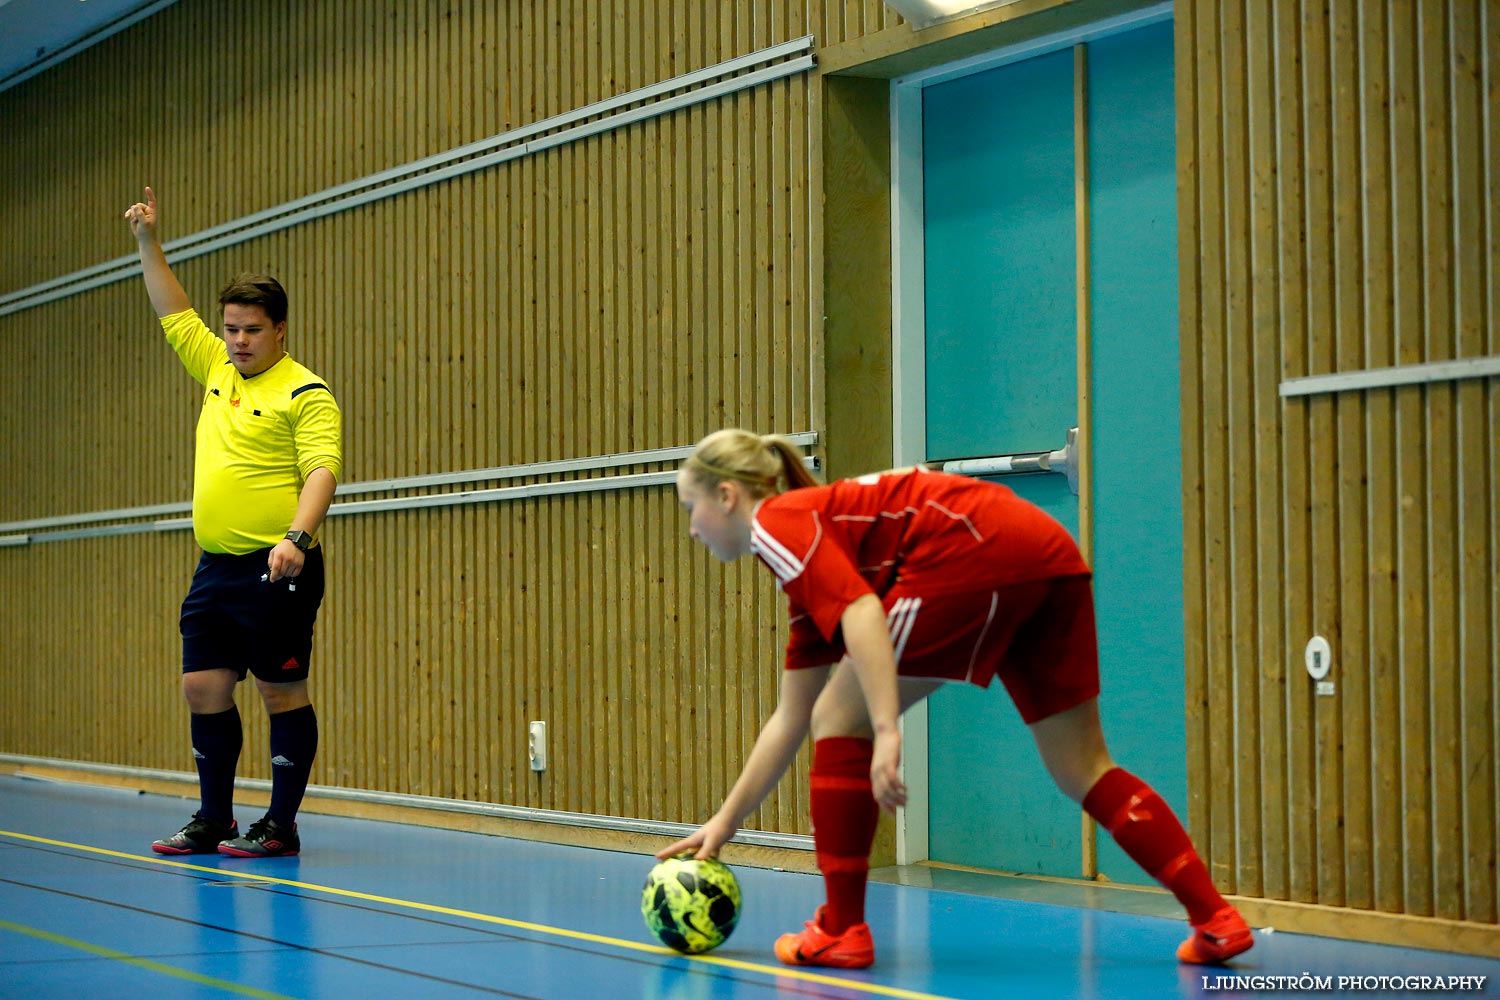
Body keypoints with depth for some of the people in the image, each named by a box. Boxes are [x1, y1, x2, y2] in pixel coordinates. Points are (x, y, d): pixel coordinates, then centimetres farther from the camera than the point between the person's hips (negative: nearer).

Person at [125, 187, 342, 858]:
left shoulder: (305, 394, -8)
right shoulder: (217, 369, 15)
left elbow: (322, 471, -18)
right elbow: (174, 315, 28)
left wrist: (297, 537, -31)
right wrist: (148, 244, 24)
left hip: (275, 570, -8)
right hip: (214, 568, 8)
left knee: (282, 694, -1)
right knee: (204, 689, 8)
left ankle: (281, 827, 5)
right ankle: (213, 821, 18)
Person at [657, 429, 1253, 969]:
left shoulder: (777, 522, 5)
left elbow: (862, 611, -15)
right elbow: (789, 720, 33)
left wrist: (887, 732, -21)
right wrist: (724, 823, 37)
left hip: (974, 554, -10)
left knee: (840, 717, 5)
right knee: (1083, 772, 15)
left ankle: (841, 931, 9)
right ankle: (1217, 920, 13)